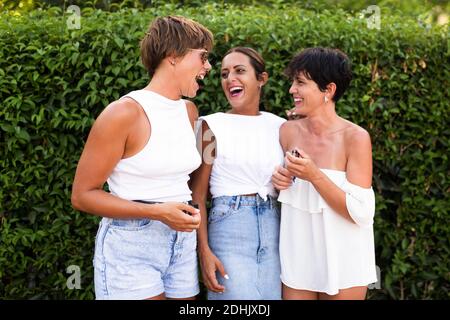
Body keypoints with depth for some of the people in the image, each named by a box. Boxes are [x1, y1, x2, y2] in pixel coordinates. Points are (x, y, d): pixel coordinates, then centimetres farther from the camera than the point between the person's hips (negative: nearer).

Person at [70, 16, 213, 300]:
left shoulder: (189, 111, 8)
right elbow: (83, 195, -12)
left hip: (183, 243, 7)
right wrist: (157, 212, -20)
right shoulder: (125, 112, -14)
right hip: (131, 245, -7)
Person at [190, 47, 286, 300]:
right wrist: (204, 251, -11)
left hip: (273, 229, 4)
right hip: (228, 227, -4)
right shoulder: (212, 125, -1)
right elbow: (198, 195, -3)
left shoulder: (279, 126, 10)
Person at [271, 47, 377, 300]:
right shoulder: (288, 131, -2)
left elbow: (362, 213, -17)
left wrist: (314, 175, -24)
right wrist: (281, 181, -7)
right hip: (297, 256, 4)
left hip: (342, 262, -3)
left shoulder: (355, 137, -14)